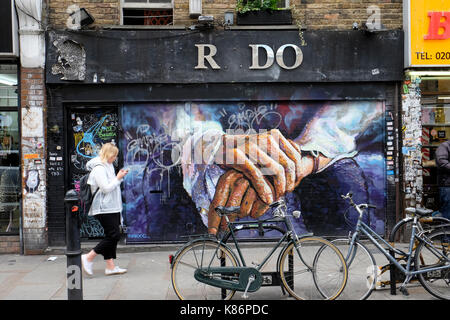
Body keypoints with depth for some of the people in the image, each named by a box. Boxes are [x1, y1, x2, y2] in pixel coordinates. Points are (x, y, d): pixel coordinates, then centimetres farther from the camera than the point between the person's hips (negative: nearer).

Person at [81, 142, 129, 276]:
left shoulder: (108, 166, 18)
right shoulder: (99, 168, -13)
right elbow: (106, 188, -19)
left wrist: (119, 176, 8)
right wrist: (118, 178, -11)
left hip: (112, 207, 10)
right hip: (104, 208, -10)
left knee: (112, 236, 8)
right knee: (114, 235, -12)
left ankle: (110, 266, 11)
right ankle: (88, 258, -4)